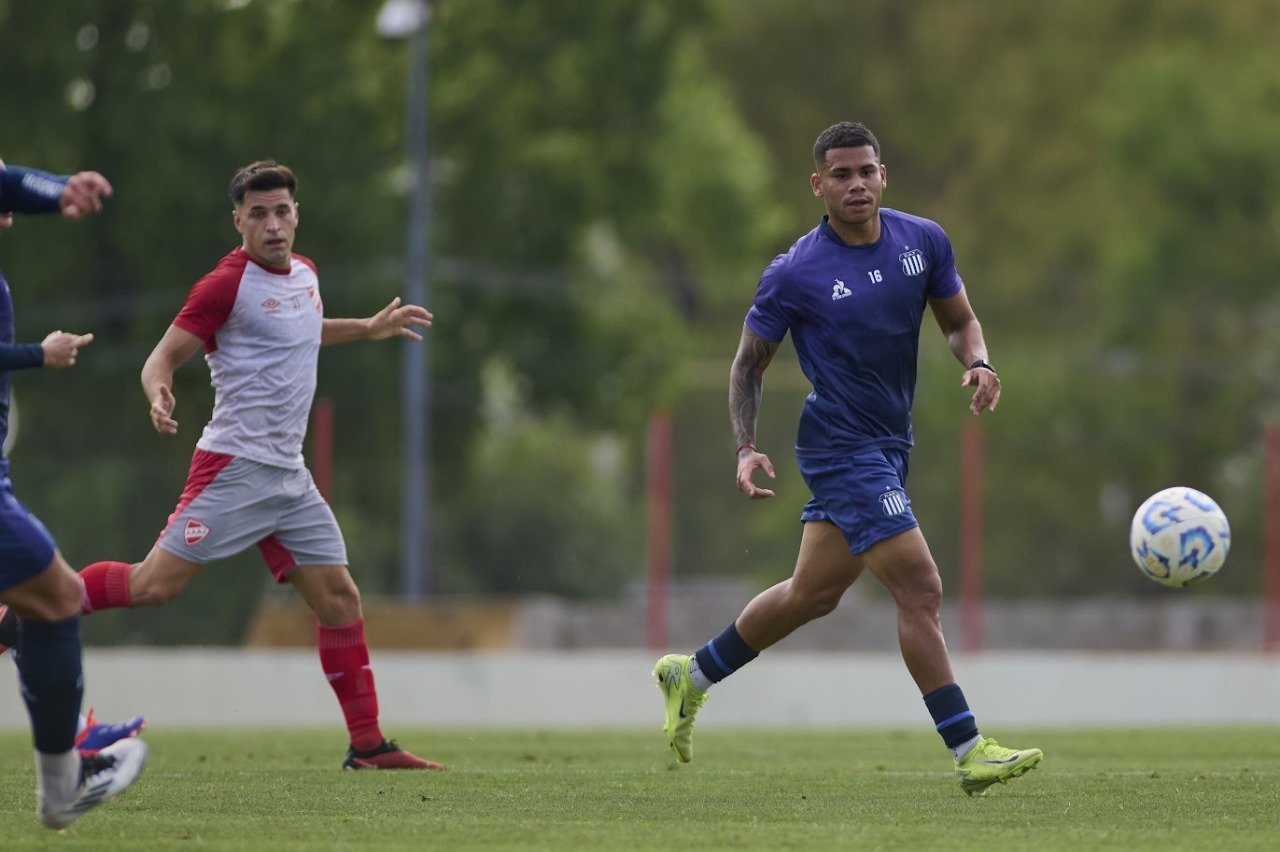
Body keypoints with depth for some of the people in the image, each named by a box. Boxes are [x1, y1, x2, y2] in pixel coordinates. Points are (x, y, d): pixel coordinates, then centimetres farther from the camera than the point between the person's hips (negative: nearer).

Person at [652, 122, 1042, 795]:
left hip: (888, 447, 7)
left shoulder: (923, 242, 1)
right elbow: (748, 367, -3)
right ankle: (969, 752, -11)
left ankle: (692, 675, 36)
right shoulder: (794, 275, -13)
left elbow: (959, 320, 13)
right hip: (842, 447, -7)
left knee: (813, 593, 17)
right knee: (920, 589, -14)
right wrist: (746, 449, -16)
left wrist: (977, 364, -9)